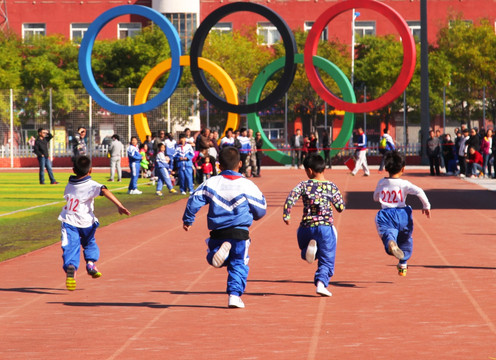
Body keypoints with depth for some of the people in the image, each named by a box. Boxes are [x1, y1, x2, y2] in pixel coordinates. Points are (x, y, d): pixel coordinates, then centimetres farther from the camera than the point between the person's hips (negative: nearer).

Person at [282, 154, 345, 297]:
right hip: (325, 226, -1)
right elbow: (341, 207, 5)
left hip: (306, 227, 1)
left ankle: (310, 247, -9)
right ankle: (321, 282, -19)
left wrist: (286, 215, -1)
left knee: (305, 253, 26)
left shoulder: (304, 185, 0)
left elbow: (290, 199, -12)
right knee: (327, 261, 5)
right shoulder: (331, 186, 1)